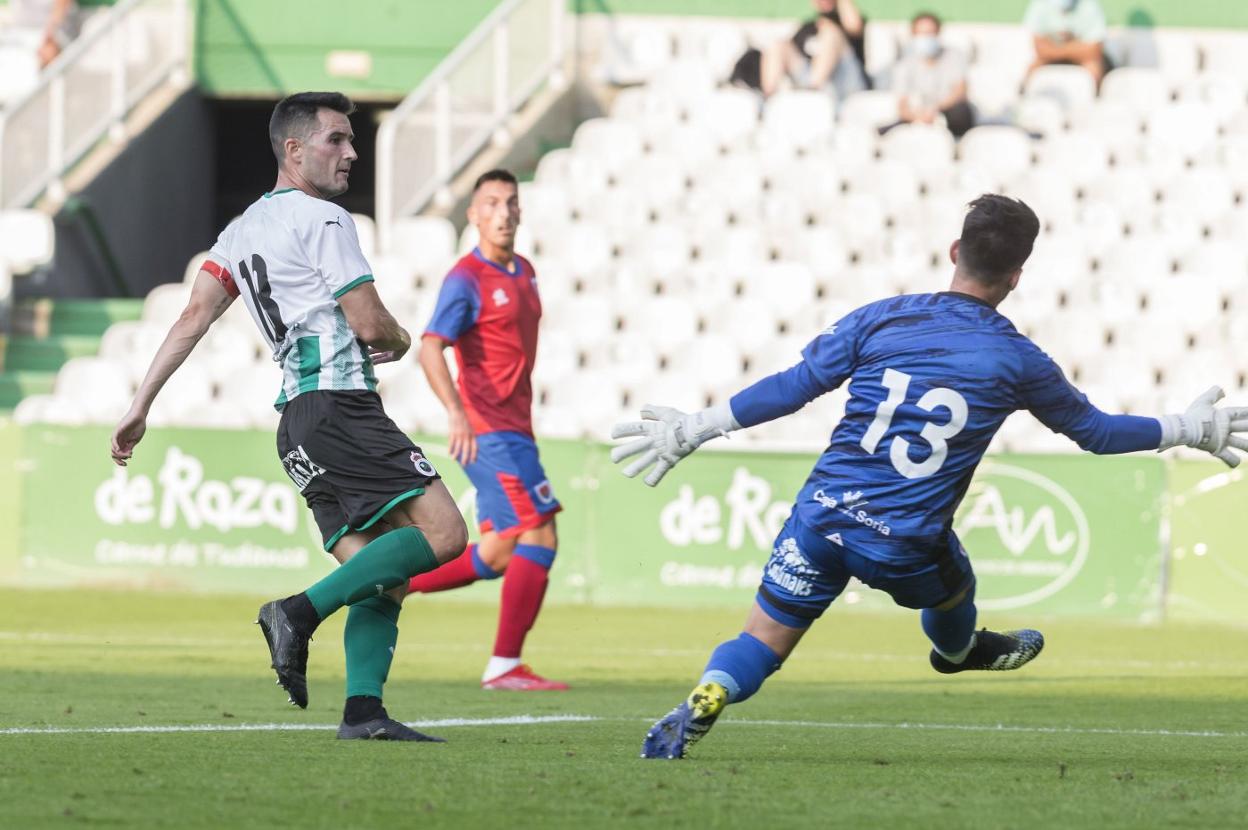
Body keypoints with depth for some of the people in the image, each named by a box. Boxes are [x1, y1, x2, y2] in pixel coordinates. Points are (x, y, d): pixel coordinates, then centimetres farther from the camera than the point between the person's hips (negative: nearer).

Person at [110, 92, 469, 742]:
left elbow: (193, 318, 14)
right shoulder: (323, 220, -5)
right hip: (340, 407, -9)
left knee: (382, 581, 7)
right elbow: (371, 325, -10)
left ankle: (362, 710, -6)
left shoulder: (242, 230, 20)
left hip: (298, 421, 9)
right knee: (442, 532, -17)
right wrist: (400, 342, 13)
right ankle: (302, 611, -21)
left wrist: (141, 407, 13)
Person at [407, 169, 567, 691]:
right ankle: (505, 665, -9)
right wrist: (457, 413, -35)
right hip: (486, 432, -9)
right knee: (538, 538, -13)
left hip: (514, 429, 9)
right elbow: (430, 348, -22)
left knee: (498, 555, 10)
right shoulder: (467, 278, -11)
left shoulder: (524, 273, 15)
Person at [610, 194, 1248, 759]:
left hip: (824, 514, 0)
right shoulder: (1018, 361, -2)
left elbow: (790, 388, -1)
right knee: (952, 593, 34)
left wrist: (691, 431, 6)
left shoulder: (883, 319, -2)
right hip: (908, 545, 0)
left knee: (761, 643, 3)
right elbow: (1095, 431, 12)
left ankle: (703, 702, -25)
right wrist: (1191, 430, 28)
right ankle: (959, 650, 64)